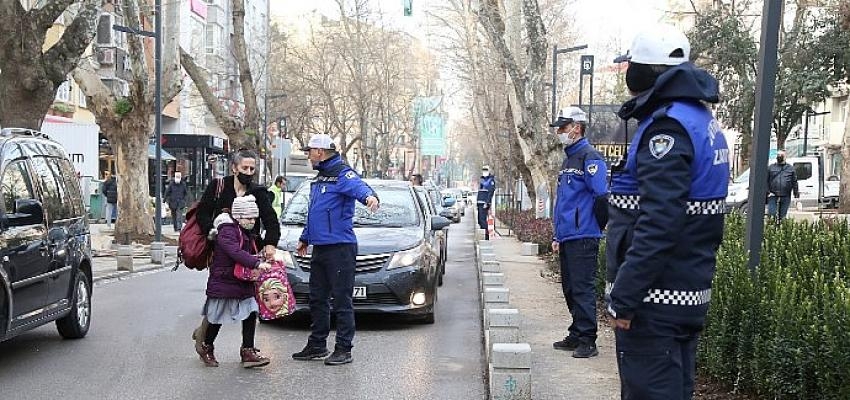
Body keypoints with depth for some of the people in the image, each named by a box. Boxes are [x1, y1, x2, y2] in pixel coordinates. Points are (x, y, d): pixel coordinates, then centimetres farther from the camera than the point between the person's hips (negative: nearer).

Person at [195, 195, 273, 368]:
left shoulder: (246, 233, 13)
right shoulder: (227, 232, -18)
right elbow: (236, 253, -33)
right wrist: (257, 263, -40)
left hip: (243, 282, 8)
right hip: (223, 281, -8)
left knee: (251, 312, -3)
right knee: (217, 317, 7)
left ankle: (248, 351, 1)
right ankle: (206, 347, 30)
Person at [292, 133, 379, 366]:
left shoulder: (342, 174, -10)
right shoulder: (320, 177, 20)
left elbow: (358, 187, -33)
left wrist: (370, 197, -55)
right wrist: (304, 238, 36)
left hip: (340, 248, -10)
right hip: (319, 248, 10)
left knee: (342, 299, -3)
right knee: (317, 298, 15)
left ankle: (344, 349, 3)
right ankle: (317, 345, 25)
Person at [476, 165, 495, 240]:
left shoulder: (491, 180, -5)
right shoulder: (481, 179, 19)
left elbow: (491, 192, -13)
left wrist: (487, 203, -20)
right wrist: (477, 201, 17)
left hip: (485, 203, -8)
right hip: (479, 203, 8)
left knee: (483, 219, -14)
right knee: (480, 219, 8)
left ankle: (486, 236, -12)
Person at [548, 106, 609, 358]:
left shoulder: (590, 157, -10)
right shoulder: (568, 159, 20)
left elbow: (601, 196, -17)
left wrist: (595, 229, -9)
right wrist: (557, 236, 21)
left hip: (583, 238, -9)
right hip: (567, 238, 10)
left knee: (583, 289, -7)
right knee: (570, 289, 14)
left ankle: (587, 341, -1)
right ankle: (576, 335, 24)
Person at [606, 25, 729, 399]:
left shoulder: (668, 126, -17)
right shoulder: (702, 120, 15)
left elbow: (658, 225, -26)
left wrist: (623, 297, -24)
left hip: (656, 298, -10)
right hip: (690, 293, 10)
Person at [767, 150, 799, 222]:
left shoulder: (790, 168, 12)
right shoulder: (771, 167, 9)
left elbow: (794, 182, 11)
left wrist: (796, 194, 4)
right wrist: (767, 192, -5)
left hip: (785, 197, 1)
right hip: (773, 196, -1)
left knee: (782, 216, 5)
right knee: (771, 214, -8)